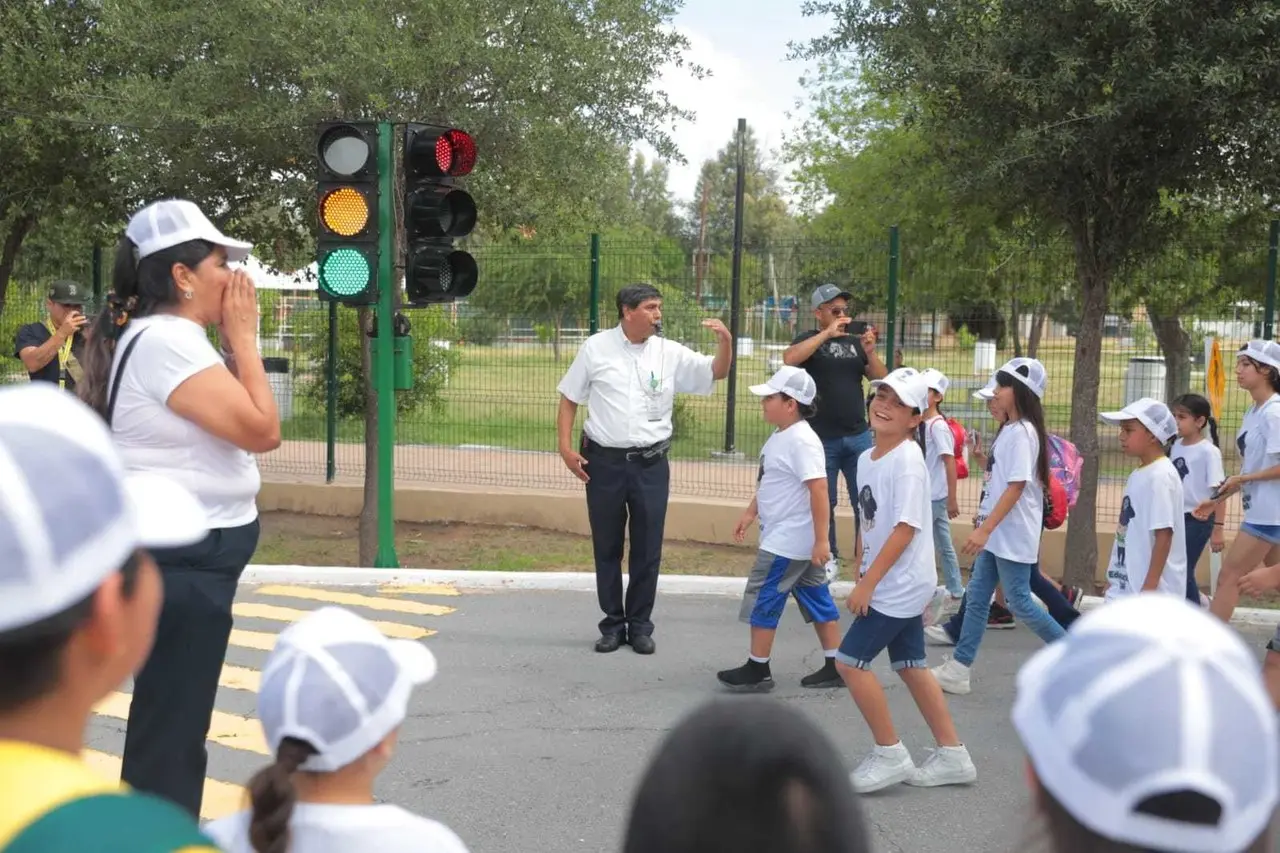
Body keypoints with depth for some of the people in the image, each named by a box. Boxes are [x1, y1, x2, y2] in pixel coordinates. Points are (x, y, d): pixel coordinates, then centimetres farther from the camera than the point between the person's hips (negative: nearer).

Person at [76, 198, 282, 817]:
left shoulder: (170, 339, 12)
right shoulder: (166, 340, -19)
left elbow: (239, 420, 15)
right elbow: (261, 430, -22)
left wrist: (233, 342, 6)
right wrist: (242, 336, -13)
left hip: (186, 556, 11)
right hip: (181, 561, -11)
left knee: (167, 719, 20)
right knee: (172, 728, -2)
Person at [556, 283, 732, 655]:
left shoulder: (670, 353, 1)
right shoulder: (596, 348, -2)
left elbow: (717, 372, 1)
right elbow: (569, 398, 4)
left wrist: (725, 341, -19)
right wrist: (566, 446, -4)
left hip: (650, 463, 1)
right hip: (604, 461, -1)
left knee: (647, 549, 6)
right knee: (606, 547, 9)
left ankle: (640, 625, 20)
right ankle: (613, 623, 22)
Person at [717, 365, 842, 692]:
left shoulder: (801, 441, -22)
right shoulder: (780, 437, 10)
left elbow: (819, 488, -26)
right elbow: (769, 483, 23)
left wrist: (821, 539, -27)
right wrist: (750, 513, 21)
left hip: (788, 541, -10)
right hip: (788, 538, 10)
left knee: (762, 600, -2)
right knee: (817, 599, 13)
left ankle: (758, 670, 8)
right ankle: (834, 667, 19)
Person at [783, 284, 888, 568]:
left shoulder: (855, 342, 12)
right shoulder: (810, 340, 0)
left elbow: (882, 379, 8)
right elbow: (789, 359, -23)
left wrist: (870, 351, -9)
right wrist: (827, 333, -21)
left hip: (858, 436, 3)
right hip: (822, 439, -3)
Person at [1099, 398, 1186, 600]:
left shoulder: (1161, 476, -17)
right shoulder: (1138, 475, 12)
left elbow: (1164, 535, -21)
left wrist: (1150, 585, -22)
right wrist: (1114, 576, 21)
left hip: (1154, 589, -10)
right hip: (1127, 587, 10)